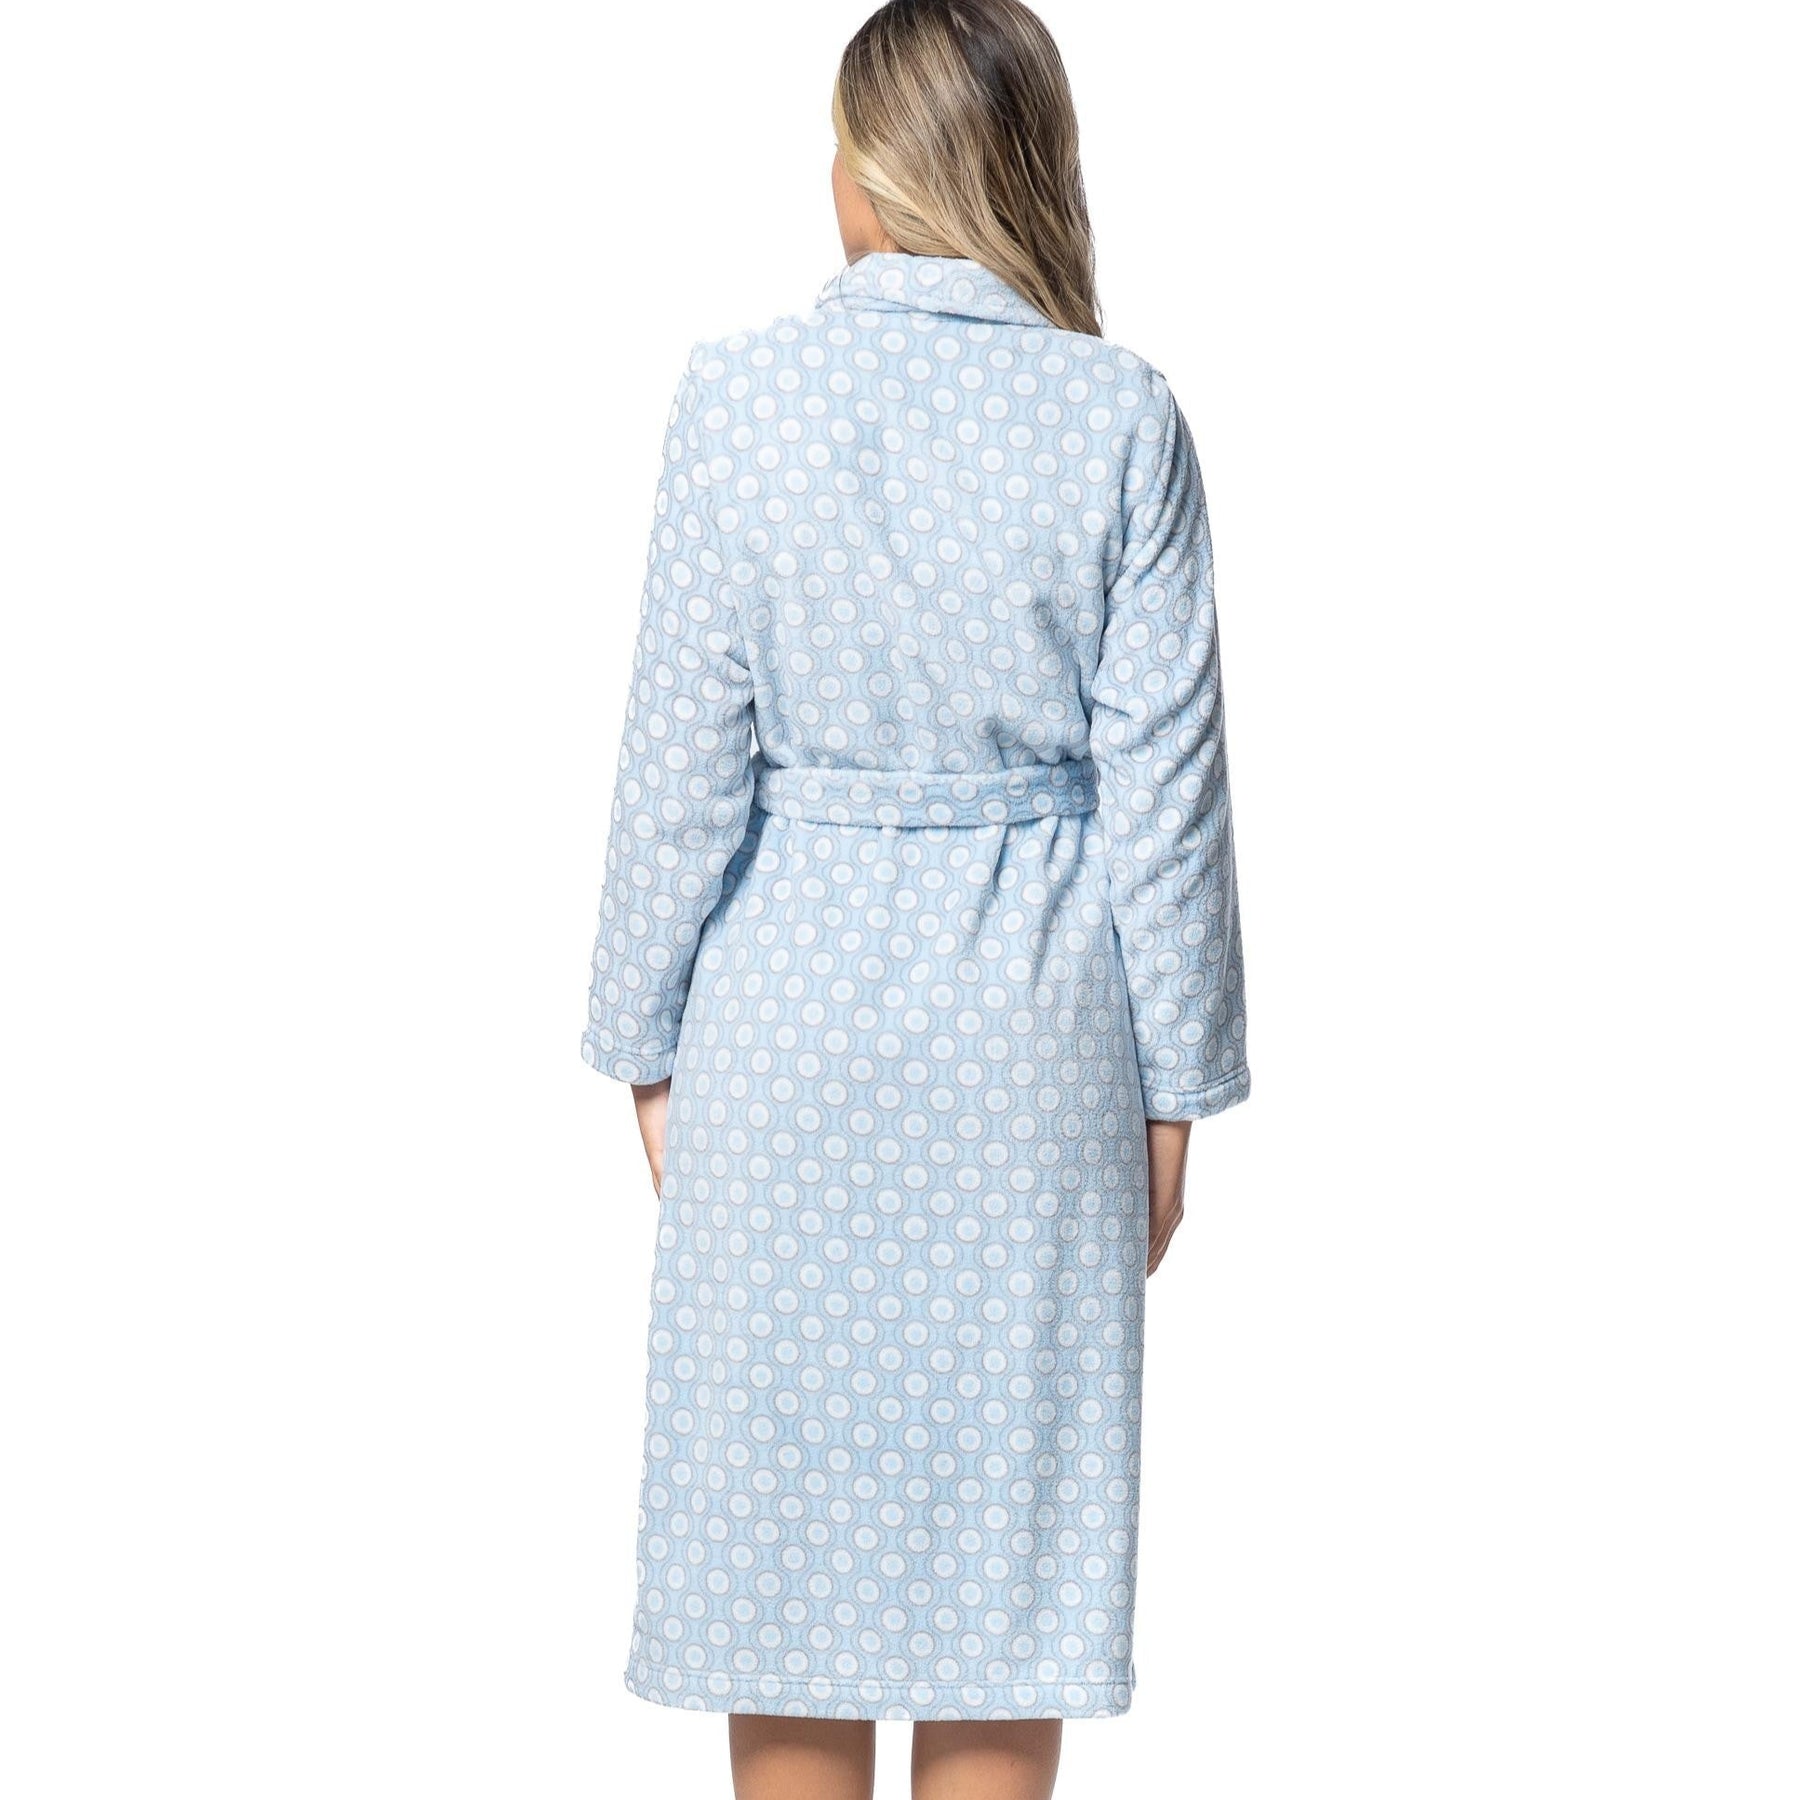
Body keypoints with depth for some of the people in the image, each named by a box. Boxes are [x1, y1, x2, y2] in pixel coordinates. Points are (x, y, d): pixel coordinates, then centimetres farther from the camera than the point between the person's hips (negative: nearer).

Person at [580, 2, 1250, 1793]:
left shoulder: (738, 397, -9)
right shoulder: (1120, 417, -7)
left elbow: (683, 760, -6)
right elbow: (1162, 778, -4)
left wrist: (651, 1045, 5)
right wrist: (1174, 1086, 5)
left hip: (790, 1012, 0)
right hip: (1033, 1035, 1)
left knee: (787, 1499, 12)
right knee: (1009, 1523, 12)